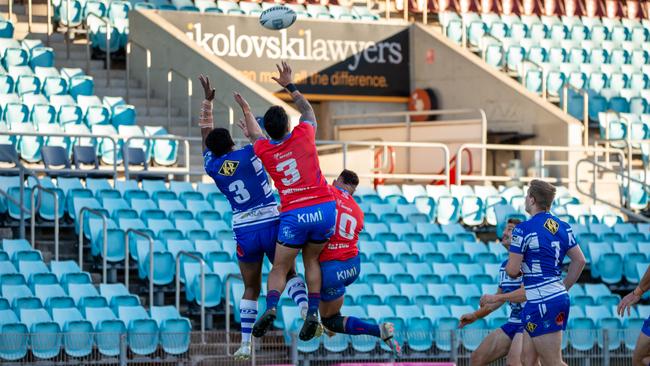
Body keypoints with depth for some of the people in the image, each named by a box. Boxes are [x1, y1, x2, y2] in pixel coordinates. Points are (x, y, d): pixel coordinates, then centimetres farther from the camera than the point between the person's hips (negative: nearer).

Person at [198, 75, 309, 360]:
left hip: (244, 231, 2)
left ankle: (245, 343, 4)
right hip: (271, 223, -2)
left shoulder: (212, 166, 2)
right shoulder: (248, 154, -9)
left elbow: (206, 133, 15)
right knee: (288, 272, 13)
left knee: (251, 288, 12)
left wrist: (207, 99, 23)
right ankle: (305, 305, -16)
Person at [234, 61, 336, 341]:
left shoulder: (263, 150, 3)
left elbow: (255, 134, 29)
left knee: (279, 268, 8)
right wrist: (289, 86, 31)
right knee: (311, 260, 19)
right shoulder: (303, 135, -1)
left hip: (294, 215, -1)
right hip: (325, 208, 1)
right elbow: (308, 111, 22)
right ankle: (313, 312, 5)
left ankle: (271, 307, -18)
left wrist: (246, 111, 48)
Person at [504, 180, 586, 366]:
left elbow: (512, 270, -13)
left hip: (542, 303, -9)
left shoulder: (523, 229, -13)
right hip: (559, 296, 9)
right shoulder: (562, 227, 10)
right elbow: (579, 261, 12)